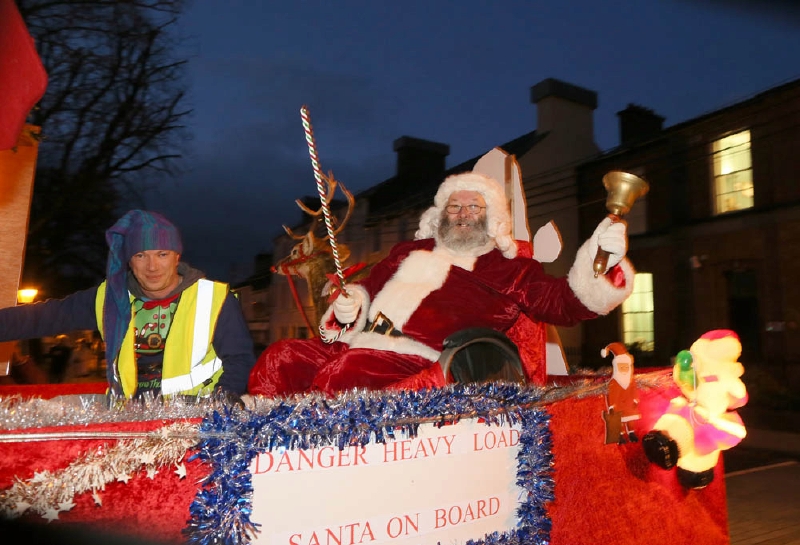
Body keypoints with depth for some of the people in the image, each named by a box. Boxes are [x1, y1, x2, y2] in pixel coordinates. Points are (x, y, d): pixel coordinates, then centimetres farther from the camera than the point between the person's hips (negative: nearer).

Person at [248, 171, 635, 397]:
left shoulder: (508, 270, 12)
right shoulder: (410, 251, 27)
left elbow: (565, 303, 2)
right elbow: (368, 286, 30)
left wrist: (600, 259, -15)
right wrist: (349, 306, 6)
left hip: (414, 360, -5)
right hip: (360, 344, 6)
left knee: (339, 375, -31)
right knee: (280, 359, -14)